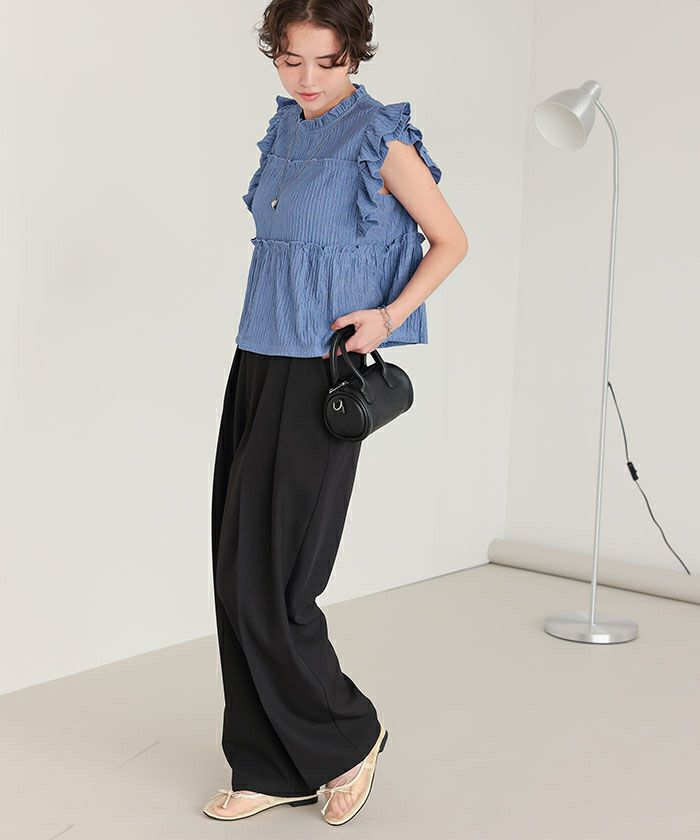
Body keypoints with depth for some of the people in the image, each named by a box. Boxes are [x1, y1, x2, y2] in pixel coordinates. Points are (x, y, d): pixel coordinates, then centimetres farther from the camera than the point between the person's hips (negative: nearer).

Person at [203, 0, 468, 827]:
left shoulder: (381, 139, -8)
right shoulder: (285, 130, 13)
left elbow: (451, 240, -1)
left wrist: (388, 314, -16)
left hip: (319, 378, -7)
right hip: (256, 367, 8)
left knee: (270, 584, -7)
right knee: (237, 575, 7)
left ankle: (347, 736, 17)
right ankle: (271, 767, 19)